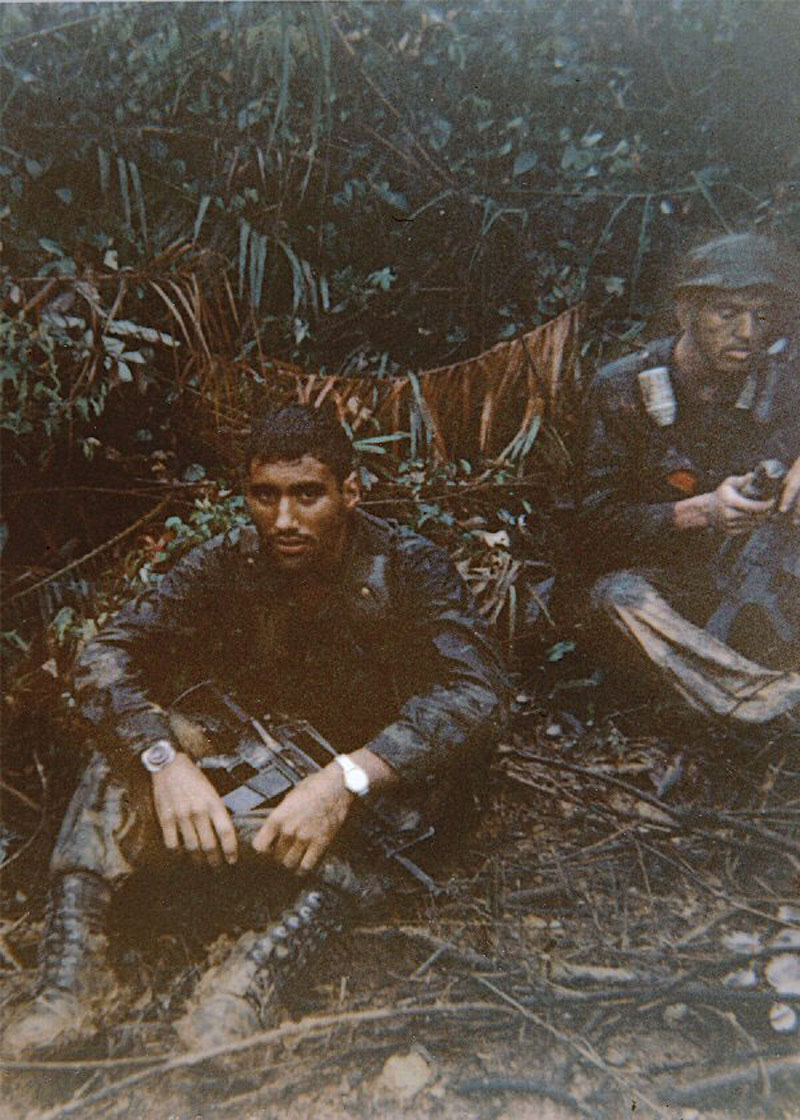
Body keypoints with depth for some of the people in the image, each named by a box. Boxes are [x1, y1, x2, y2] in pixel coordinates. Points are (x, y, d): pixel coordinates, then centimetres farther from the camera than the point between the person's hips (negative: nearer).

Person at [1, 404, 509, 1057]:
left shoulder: (410, 568, -16)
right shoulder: (227, 566, -8)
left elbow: (480, 689, -30)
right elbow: (105, 659, -16)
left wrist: (348, 779, -43)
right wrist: (165, 761, -35)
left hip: (377, 788, -2)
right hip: (258, 778, 3)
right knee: (137, 735, -19)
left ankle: (263, 961, -42)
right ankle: (72, 972, -28)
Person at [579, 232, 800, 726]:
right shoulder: (625, 389, -8)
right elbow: (598, 522, -11)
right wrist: (699, 513, -26)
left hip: (757, 583, 2)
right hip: (663, 577, -1)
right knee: (618, 594, -34)